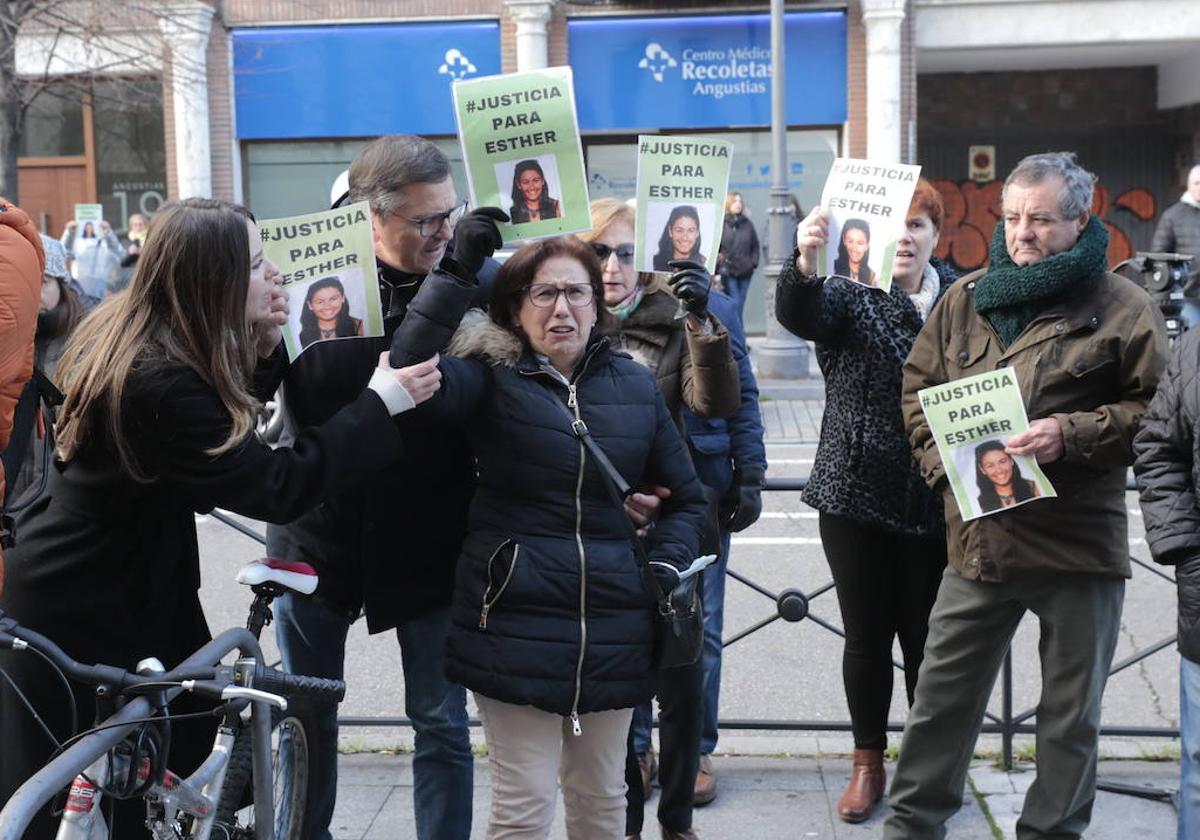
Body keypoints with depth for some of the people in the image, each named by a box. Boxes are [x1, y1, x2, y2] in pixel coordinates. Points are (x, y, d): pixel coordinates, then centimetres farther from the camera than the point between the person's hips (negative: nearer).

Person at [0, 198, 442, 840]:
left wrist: (264, 348, -9)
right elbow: (273, 488, -28)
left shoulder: (128, 330, -1)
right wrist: (379, 403, -23)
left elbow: (229, 419, 11)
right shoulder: (163, 382, -31)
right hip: (85, 616, -9)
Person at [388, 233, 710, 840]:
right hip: (515, 623, -3)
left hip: (613, 628, 4)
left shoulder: (635, 384, 8)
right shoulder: (492, 377, -1)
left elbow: (685, 497, 15)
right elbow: (413, 366, -23)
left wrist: (666, 569, 0)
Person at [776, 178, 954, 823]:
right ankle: (868, 762, 24)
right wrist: (804, 262, -45)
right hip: (857, 498, -1)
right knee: (866, 635, 8)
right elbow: (798, 313, -23)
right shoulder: (849, 295, 0)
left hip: (937, 503, 1)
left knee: (927, 637, 9)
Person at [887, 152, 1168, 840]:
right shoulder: (967, 298, 9)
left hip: (1079, 544, -3)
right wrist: (942, 460, -1)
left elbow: (1159, 409, -4)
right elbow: (917, 385, 14)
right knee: (943, 697, 11)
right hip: (979, 541, 3)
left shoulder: (1123, 308, -3)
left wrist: (1072, 434, -17)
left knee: (1071, 714, 10)